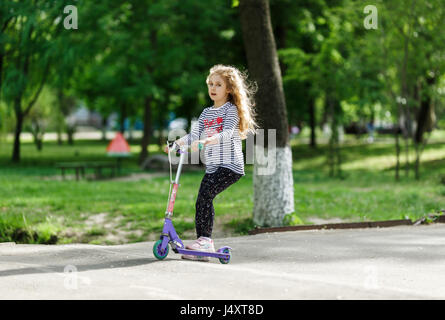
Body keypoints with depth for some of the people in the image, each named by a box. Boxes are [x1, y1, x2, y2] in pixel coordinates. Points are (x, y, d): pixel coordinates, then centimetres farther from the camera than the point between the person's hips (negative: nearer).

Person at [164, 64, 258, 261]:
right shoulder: (206, 113, 18)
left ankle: (206, 239, -19)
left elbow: (228, 132, -20)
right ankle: (202, 244, 6)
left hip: (230, 165, -7)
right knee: (202, 200, 0)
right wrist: (176, 143, -6)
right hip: (212, 166, 7)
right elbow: (194, 135, 12)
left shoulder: (231, 109, -3)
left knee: (205, 195, -22)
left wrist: (209, 140, -36)